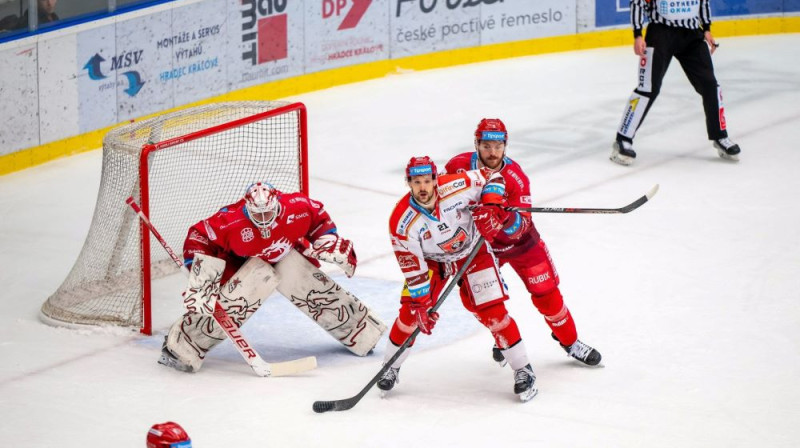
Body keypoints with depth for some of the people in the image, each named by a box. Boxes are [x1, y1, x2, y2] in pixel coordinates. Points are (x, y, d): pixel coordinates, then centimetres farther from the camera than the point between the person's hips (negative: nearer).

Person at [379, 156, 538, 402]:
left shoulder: (455, 187, -29)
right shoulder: (402, 221, -28)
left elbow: (491, 179, -12)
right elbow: (412, 267, -22)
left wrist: (490, 207, -29)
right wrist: (421, 305, -23)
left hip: (473, 251, -1)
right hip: (431, 260, 1)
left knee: (492, 311, -9)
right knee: (411, 311, -9)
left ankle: (523, 369, 1)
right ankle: (391, 367, 12)